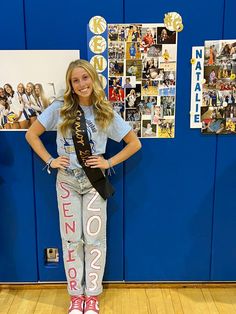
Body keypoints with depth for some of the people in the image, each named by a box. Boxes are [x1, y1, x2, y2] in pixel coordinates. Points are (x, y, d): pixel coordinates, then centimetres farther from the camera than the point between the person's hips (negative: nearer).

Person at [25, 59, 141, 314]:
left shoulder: (106, 113, -2)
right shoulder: (59, 109, -3)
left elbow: (135, 143, 2)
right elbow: (31, 134, 5)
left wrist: (109, 162, -7)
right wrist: (49, 161, -4)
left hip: (94, 181, 0)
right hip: (67, 181, 1)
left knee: (94, 238, 5)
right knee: (71, 239, 7)